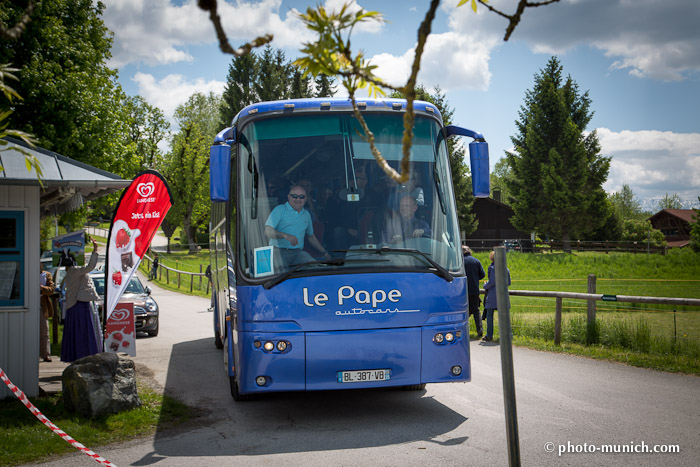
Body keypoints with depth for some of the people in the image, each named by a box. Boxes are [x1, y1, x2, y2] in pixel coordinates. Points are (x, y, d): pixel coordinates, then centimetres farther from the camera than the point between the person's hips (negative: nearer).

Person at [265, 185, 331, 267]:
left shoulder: (306, 214, 23)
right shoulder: (279, 210, 5)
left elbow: (310, 237, 34)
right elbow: (268, 231, -8)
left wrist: (324, 252, 27)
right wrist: (286, 236, -23)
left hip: (298, 252, 5)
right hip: (279, 251, -5)